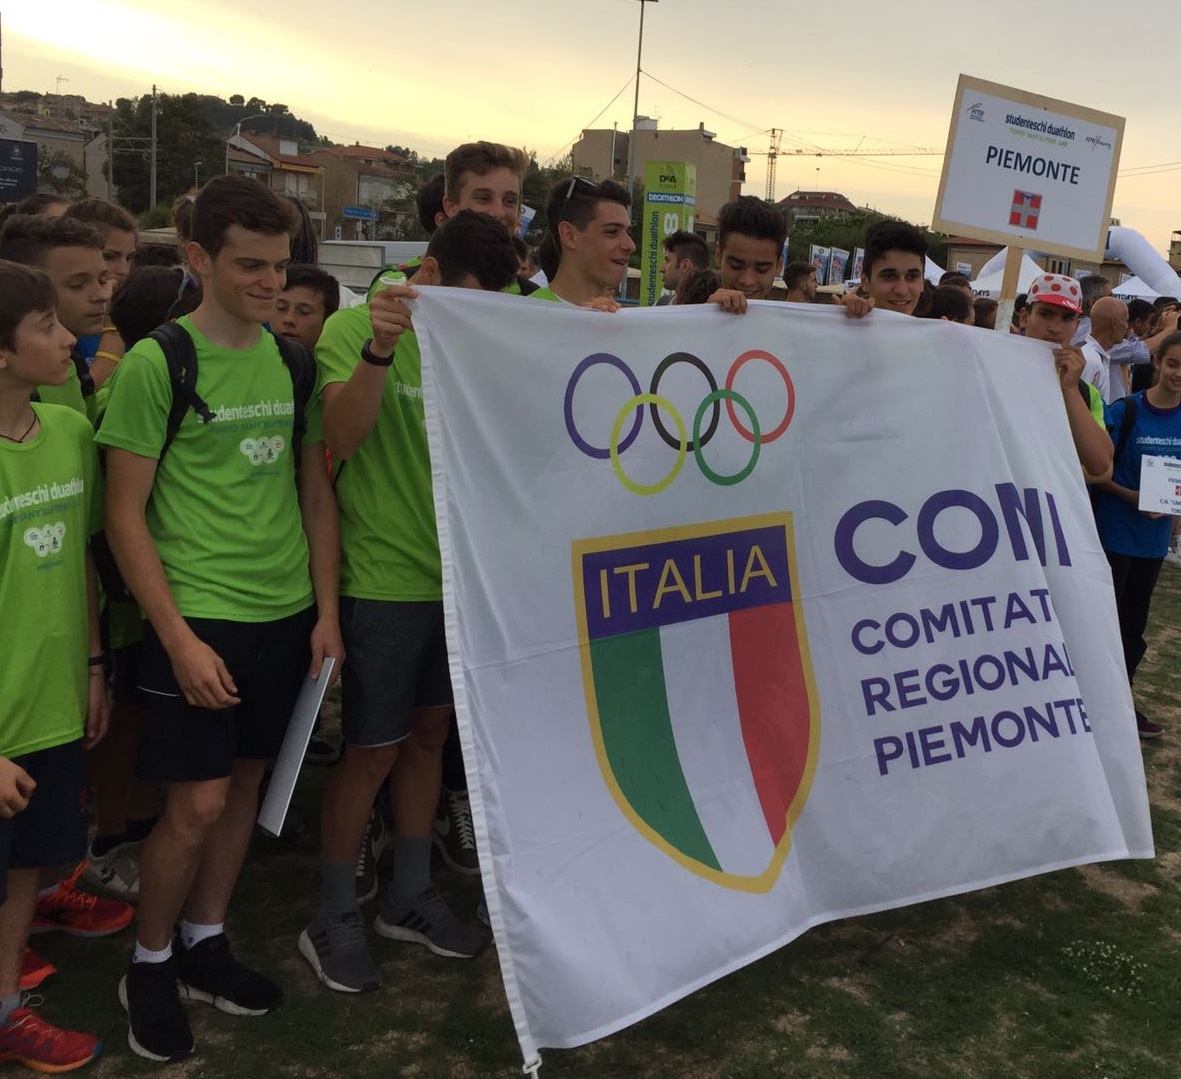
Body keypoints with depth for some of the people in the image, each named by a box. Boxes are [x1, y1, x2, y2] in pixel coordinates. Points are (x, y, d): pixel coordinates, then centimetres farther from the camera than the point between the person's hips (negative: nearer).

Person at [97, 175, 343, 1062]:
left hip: (286, 614, 5)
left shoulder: (292, 363, 6)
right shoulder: (157, 363, -9)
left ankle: (204, 942, 33)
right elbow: (125, 515, -9)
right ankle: (148, 965, 22)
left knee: (246, 781, 14)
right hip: (200, 617, -5)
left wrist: (325, 608, 6)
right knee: (196, 803, -2)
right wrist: (179, 637, -14)